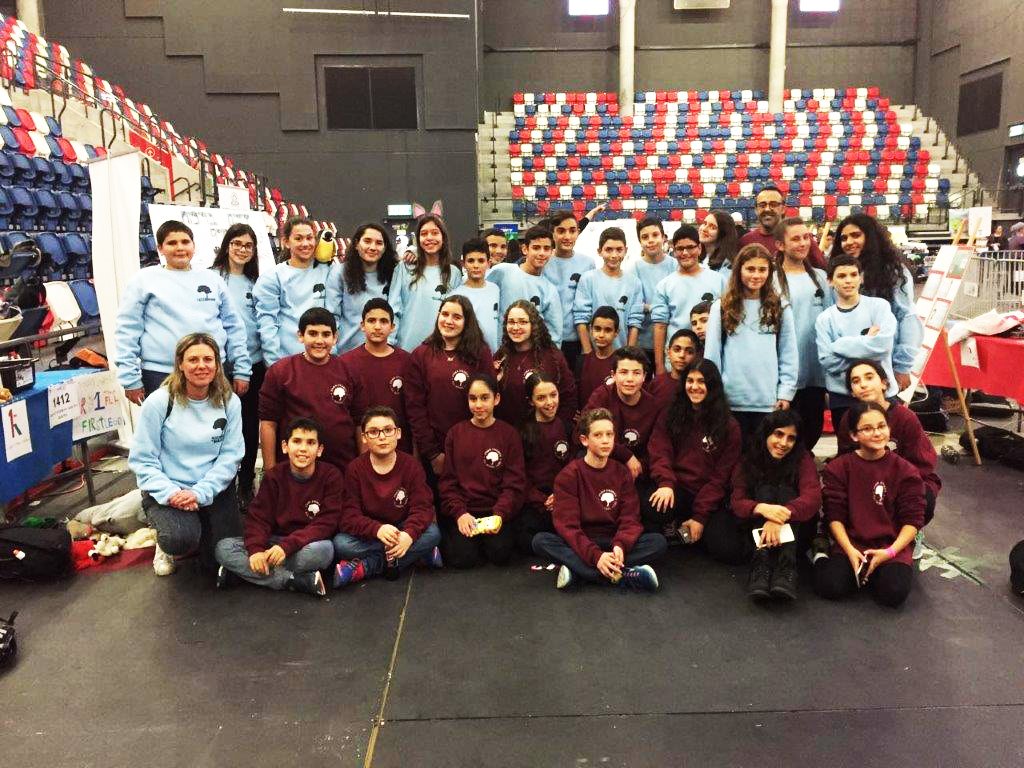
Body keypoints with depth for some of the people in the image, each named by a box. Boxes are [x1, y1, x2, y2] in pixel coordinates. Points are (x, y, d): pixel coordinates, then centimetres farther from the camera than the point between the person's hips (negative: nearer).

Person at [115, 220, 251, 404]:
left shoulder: (212, 279, 12)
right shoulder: (145, 279, 3)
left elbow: (233, 326, 13)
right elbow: (127, 330, 1)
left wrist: (242, 370, 7)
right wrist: (130, 378, -5)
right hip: (161, 375, -3)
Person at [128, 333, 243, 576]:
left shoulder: (230, 402, -3)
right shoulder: (159, 402, -10)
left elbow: (230, 456, -5)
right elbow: (142, 459, -8)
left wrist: (200, 493, -18)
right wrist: (169, 493, -21)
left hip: (213, 490, 3)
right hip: (167, 489, -2)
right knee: (181, 539, -31)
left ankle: (202, 527, 29)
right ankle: (165, 544, 9)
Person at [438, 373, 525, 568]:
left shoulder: (509, 435, 3)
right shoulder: (456, 433, 5)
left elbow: (514, 483, -1)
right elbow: (447, 481, 3)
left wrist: (500, 514, -17)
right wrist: (459, 513, -12)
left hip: (496, 510, 0)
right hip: (462, 510, 0)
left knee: (500, 553, -24)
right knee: (463, 557, -21)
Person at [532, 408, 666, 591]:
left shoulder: (622, 473, 4)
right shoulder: (569, 475, -5)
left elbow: (630, 519, -3)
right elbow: (567, 524, -14)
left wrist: (620, 546, -26)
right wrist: (596, 556, -29)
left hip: (614, 543, 2)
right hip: (580, 544, -2)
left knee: (658, 541, -22)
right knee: (540, 541, -29)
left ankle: (578, 570, -30)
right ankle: (624, 575, -35)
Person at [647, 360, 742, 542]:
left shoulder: (728, 426, 5)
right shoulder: (671, 415, 10)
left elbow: (722, 475, 0)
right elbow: (659, 453, -1)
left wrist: (701, 516, -8)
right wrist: (666, 483, -22)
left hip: (709, 497, 1)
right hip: (676, 489, -1)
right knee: (654, 510, -35)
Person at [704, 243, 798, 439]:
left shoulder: (780, 308, 7)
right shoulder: (721, 307, 4)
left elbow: (789, 354, 6)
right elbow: (712, 353, 3)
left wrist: (786, 393, -1)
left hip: (769, 401, 1)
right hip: (731, 399, 0)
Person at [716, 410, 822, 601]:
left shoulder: (802, 458, -8)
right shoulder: (747, 461, -5)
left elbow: (812, 498, -24)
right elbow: (737, 502, -17)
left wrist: (781, 516, -44)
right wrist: (761, 508, -41)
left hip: (793, 529, 0)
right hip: (755, 528, 0)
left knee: (785, 491, -25)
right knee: (765, 490, -24)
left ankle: (786, 568, -46)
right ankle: (761, 565, -44)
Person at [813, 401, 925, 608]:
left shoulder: (905, 471, -1)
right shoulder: (838, 468, 0)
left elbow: (913, 520, -2)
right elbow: (835, 516, -2)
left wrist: (890, 552, -16)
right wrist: (850, 551, -16)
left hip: (892, 546, 1)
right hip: (850, 544, -1)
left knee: (895, 592, -26)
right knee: (830, 587, -25)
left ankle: (879, 572, 7)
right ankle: (822, 559, 8)